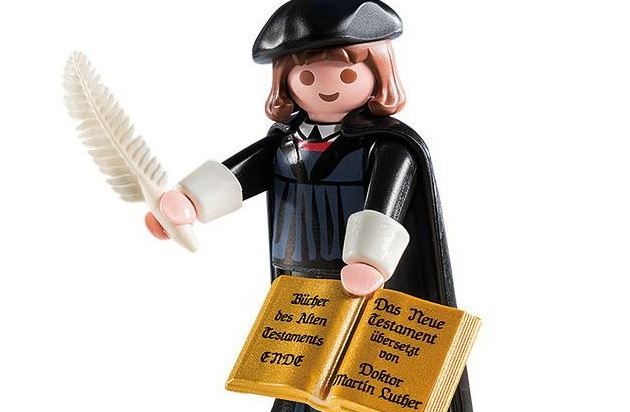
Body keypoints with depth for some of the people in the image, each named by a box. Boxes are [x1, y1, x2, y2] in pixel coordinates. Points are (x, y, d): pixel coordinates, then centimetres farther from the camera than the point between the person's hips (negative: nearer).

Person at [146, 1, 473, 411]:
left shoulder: (387, 144, -13)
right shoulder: (285, 141, 5)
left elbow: (383, 206, -28)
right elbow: (234, 175, -6)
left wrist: (368, 264, -45)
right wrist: (185, 202, -23)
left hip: (369, 297, -6)